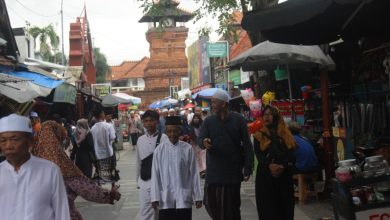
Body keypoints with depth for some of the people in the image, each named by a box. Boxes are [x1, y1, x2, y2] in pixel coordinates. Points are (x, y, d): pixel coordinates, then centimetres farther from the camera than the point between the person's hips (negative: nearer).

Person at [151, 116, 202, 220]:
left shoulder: (188, 149, -3)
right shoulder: (159, 150, -3)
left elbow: (194, 174, 1)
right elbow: (155, 175, 0)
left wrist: (197, 196, 2)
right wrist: (155, 197, -3)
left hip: (184, 199, 0)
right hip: (165, 199, 0)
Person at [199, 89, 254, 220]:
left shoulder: (238, 120, -1)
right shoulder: (208, 121, 5)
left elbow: (247, 145, -1)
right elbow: (200, 139, -3)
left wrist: (248, 167, -5)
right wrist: (204, 142, -28)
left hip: (233, 171, -2)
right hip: (213, 171, 2)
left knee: (231, 206, 2)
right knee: (210, 202, 3)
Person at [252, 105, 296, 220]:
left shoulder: (285, 134, 10)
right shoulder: (259, 136, 8)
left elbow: (290, 154, 0)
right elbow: (259, 155, -5)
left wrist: (282, 166, -19)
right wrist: (270, 166, -24)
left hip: (284, 176, 1)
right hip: (265, 176, -1)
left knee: (285, 206, 3)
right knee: (268, 209, -3)